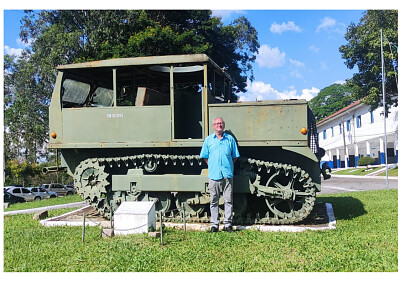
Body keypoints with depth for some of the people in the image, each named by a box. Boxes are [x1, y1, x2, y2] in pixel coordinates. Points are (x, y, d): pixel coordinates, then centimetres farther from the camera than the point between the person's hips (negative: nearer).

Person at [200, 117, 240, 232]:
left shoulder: (230, 139, 8)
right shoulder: (208, 140, 9)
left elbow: (235, 156, 14)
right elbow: (205, 157, 13)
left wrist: (228, 166, 5)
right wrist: (212, 167, 4)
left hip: (227, 175, 0)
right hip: (214, 175, 0)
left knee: (228, 200, 2)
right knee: (214, 201, 4)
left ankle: (227, 224, 11)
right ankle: (214, 224, 13)